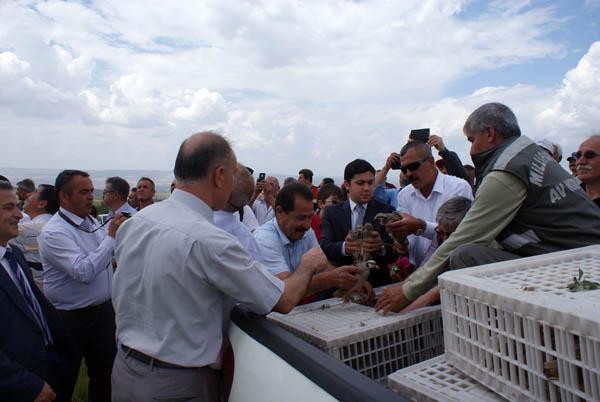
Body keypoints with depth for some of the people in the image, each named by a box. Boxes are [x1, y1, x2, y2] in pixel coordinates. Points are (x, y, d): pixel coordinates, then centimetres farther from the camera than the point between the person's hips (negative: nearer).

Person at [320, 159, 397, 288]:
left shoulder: (387, 212, 4)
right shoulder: (331, 212, 6)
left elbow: (395, 252, -4)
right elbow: (325, 247, -6)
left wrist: (381, 247, -27)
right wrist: (344, 247, -27)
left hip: (377, 284, 0)